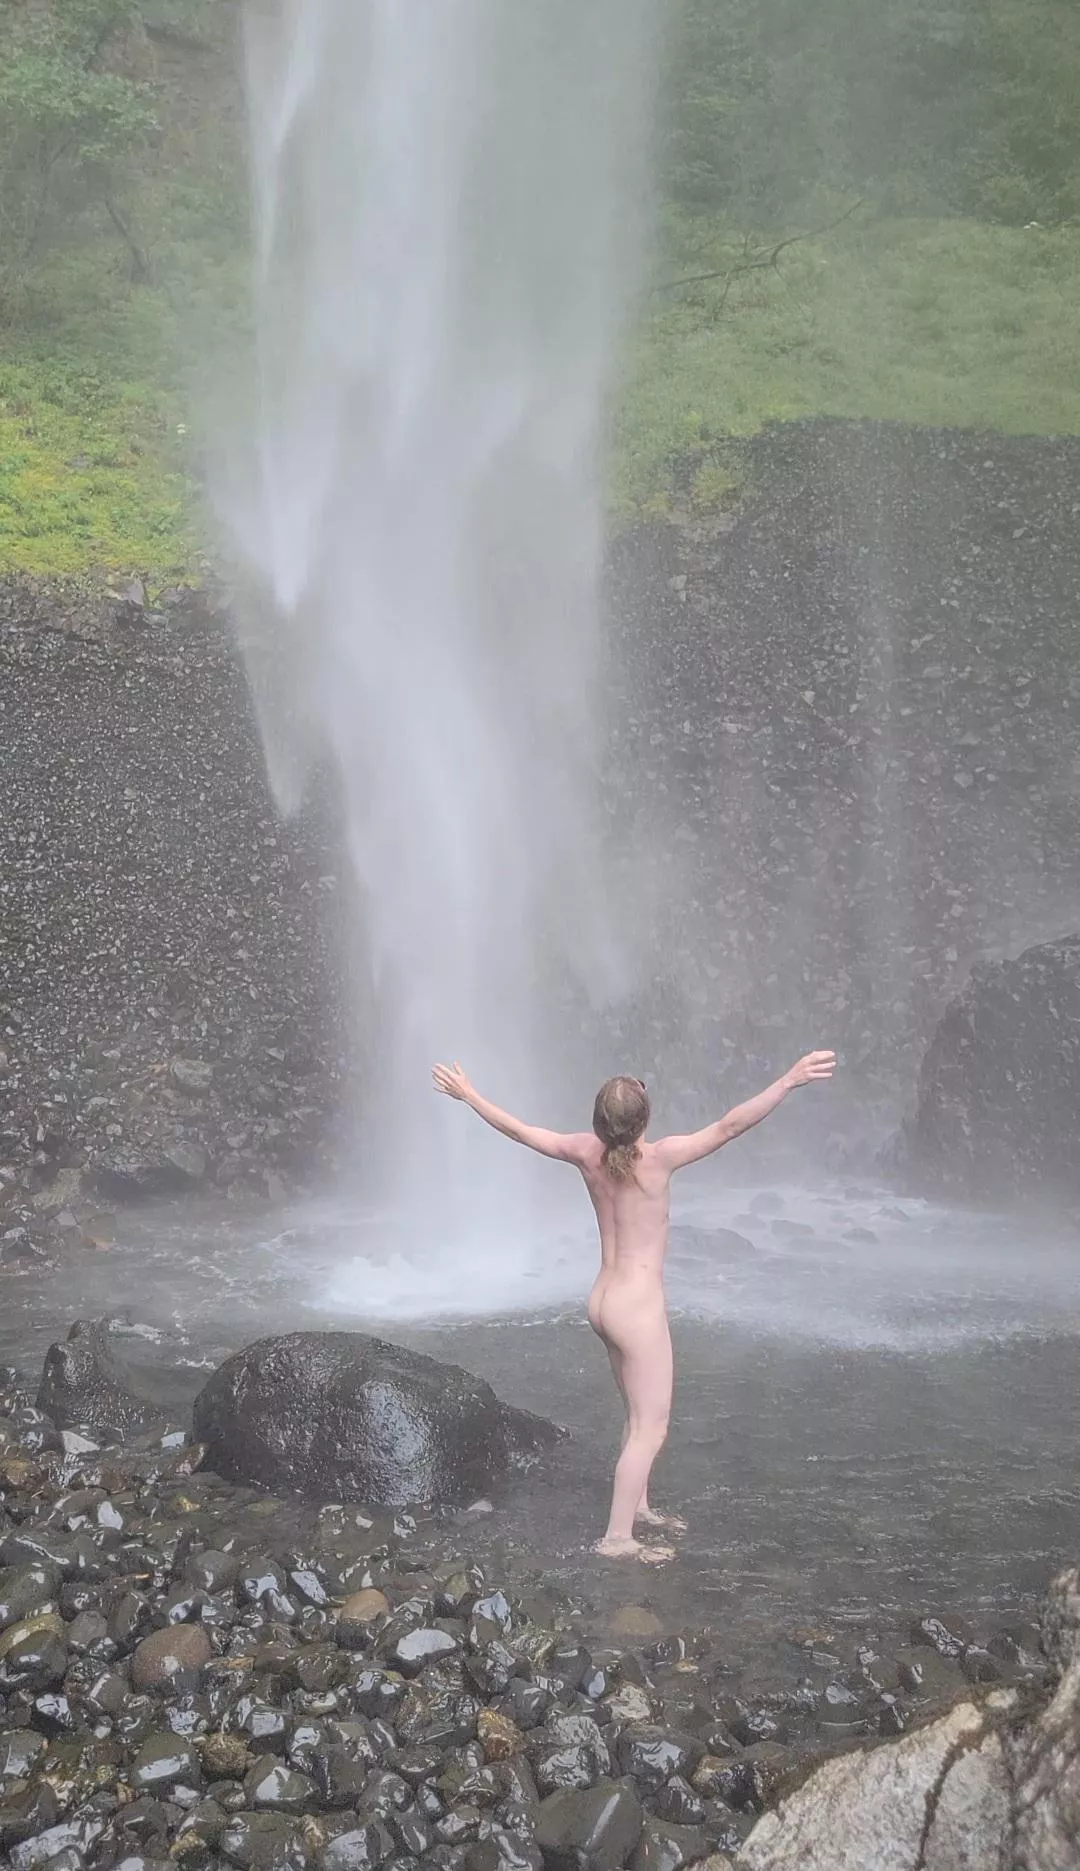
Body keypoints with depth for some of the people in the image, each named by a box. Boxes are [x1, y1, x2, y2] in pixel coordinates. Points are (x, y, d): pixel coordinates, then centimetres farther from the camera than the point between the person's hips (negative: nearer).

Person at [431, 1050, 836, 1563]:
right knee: (651, 1428, 2)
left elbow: (518, 1129, 6)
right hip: (639, 1305, -8)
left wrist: (467, 1095, 19)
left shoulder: (587, 1153, -4)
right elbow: (729, 1127, -28)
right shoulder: (659, 1158, -21)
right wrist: (789, 1081, -31)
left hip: (603, 1299, 8)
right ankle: (618, 1537, 3)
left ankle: (636, 1507, 37)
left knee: (640, 1414, 24)